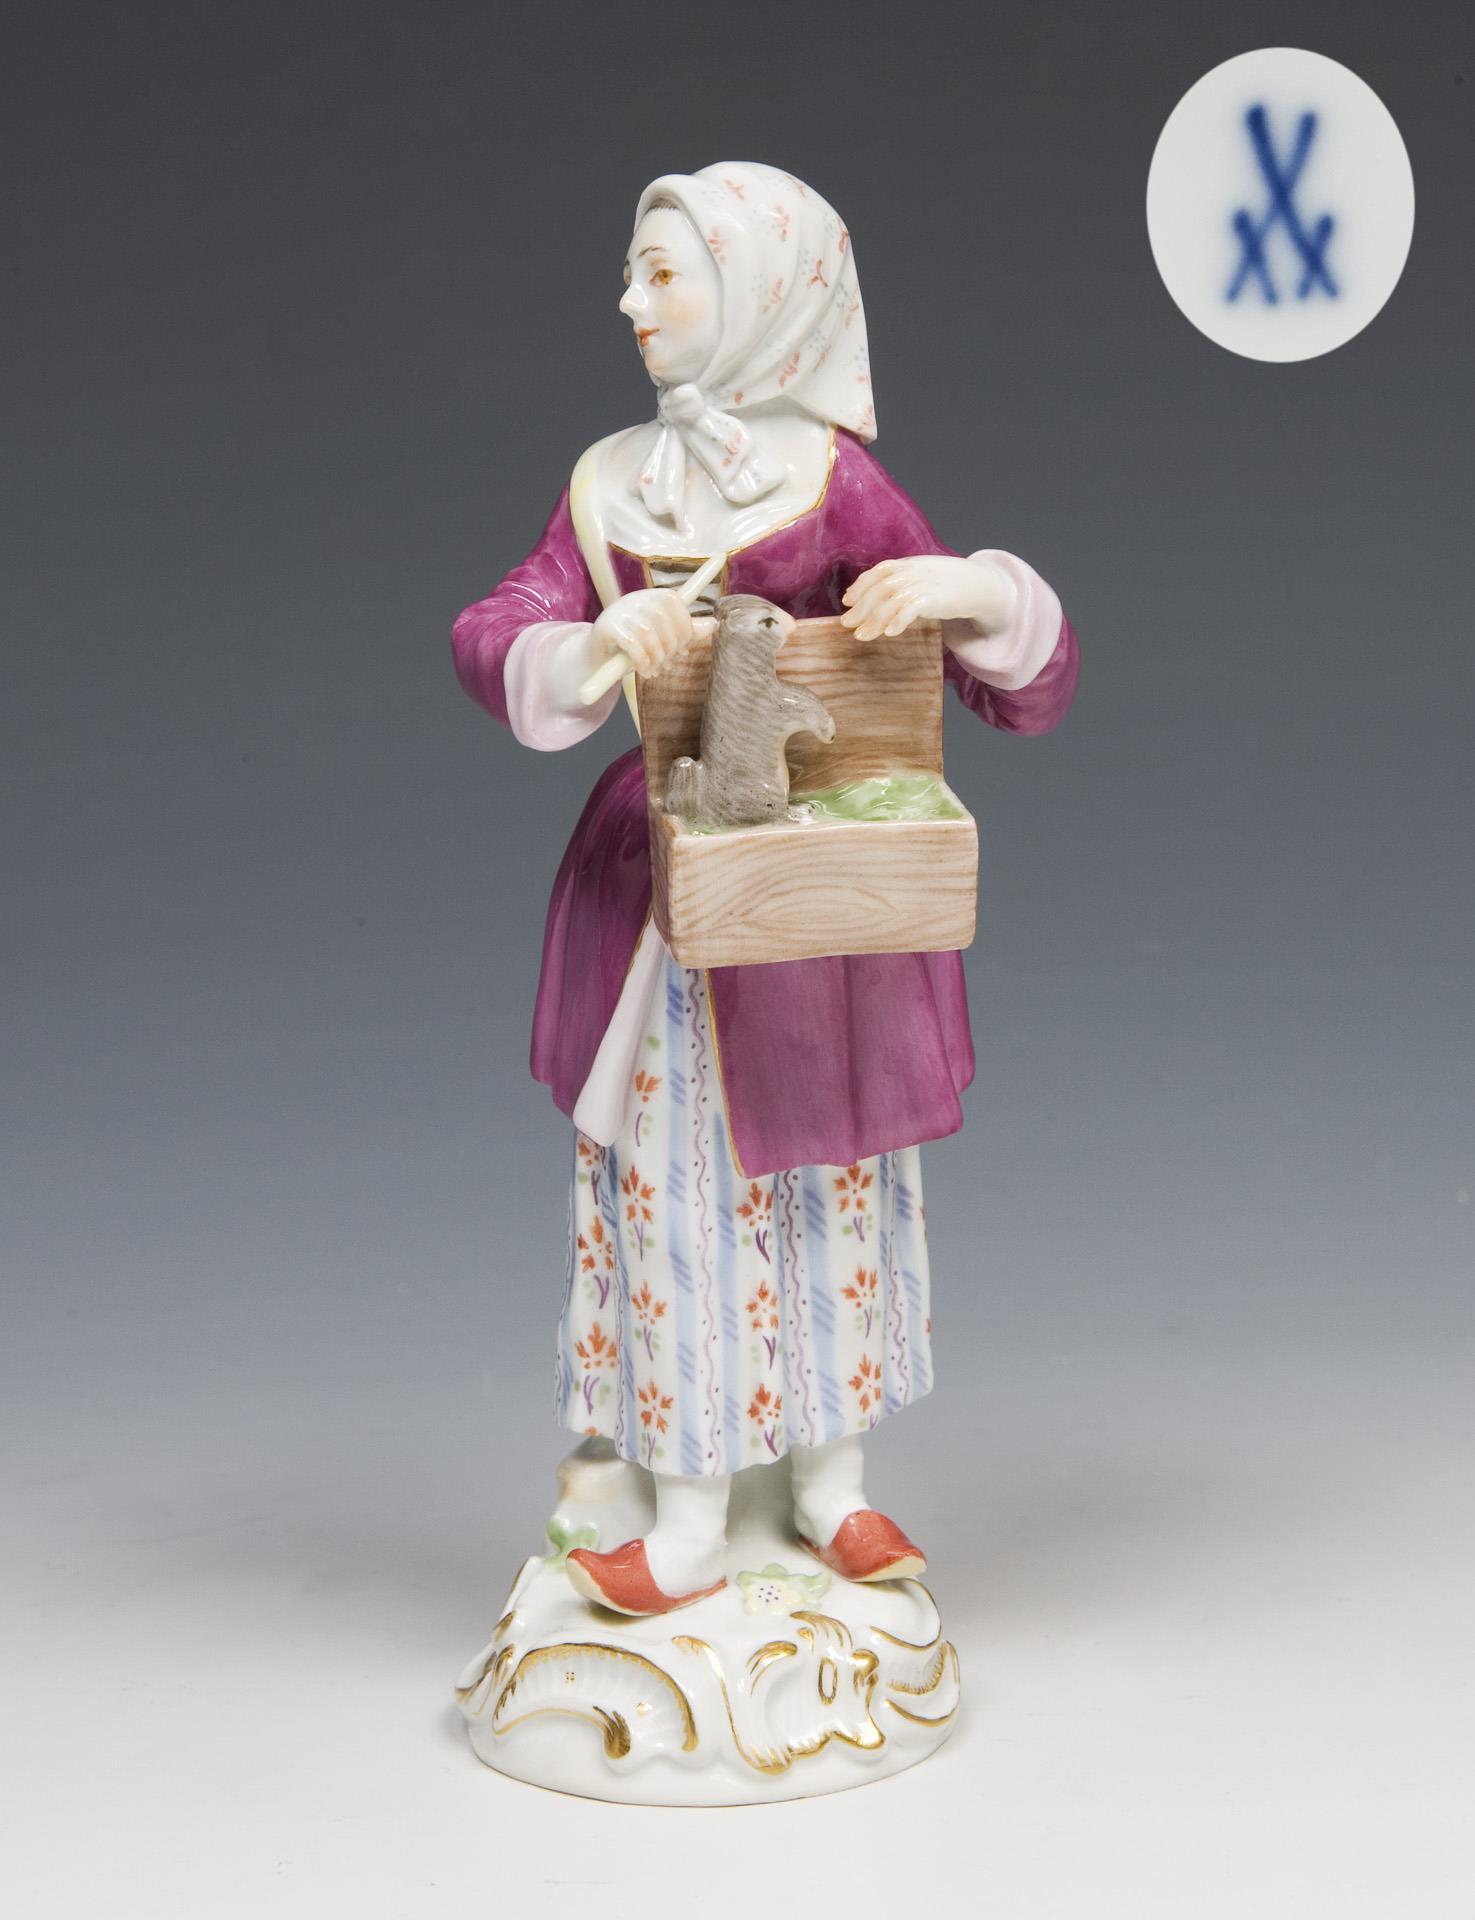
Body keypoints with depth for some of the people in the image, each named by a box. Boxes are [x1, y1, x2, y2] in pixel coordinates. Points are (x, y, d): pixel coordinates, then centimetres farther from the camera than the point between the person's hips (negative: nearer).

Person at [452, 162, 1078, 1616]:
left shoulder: (833, 485, -7)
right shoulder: (609, 484, 4)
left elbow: (1024, 684, -7)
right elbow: (497, 635, -9)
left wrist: (970, 591, -29)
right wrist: (594, 640, -30)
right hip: (653, 883, 3)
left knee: (824, 1170, 10)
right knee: (679, 1178, 7)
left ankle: (830, 1486, 28)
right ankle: (689, 1519, 19)